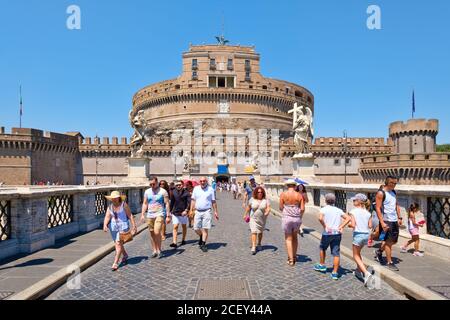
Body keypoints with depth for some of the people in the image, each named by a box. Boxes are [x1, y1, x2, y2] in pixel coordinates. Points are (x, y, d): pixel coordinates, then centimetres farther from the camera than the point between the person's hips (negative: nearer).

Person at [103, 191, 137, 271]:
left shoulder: (124, 205, -8)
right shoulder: (110, 207, 4)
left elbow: (130, 215, -6)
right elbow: (107, 217, -6)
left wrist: (134, 226, -7)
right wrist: (105, 225, -24)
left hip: (123, 226, -5)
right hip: (114, 228, 5)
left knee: (118, 243, -13)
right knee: (118, 244, 17)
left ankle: (115, 263, -8)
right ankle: (125, 255, 43)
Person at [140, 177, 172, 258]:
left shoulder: (163, 191, -3)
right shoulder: (147, 192, 9)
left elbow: (167, 203, -3)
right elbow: (145, 204, 13)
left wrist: (168, 216, -8)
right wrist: (142, 214, 4)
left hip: (159, 214, -4)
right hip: (150, 215, 5)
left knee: (157, 232, -15)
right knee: (152, 234, 7)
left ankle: (159, 250, 1)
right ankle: (154, 251, 19)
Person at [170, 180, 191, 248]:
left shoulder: (186, 193, -8)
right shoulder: (173, 192, 2)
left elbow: (189, 203, -14)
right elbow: (172, 202, 12)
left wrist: (186, 210, -27)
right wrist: (170, 211, 14)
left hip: (183, 213, -1)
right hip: (175, 213, 1)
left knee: (184, 226, 14)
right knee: (175, 227, -8)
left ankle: (183, 240, 31)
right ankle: (174, 243, -11)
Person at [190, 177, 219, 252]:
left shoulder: (210, 189, 1)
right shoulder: (196, 189, 7)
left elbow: (213, 202, 5)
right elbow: (193, 200, 11)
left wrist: (216, 212, 3)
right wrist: (191, 210, 5)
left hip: (206, 211, -3)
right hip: (197, 211, 3)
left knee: (205, 229, -4)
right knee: (196, 229, 6)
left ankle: (203, 244, 8)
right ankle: (201, 237, 36)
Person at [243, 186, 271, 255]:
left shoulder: (266, 200, -6)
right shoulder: (252, 199, -4)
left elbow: (268, 208, -13)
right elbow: (248, 207, 8)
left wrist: (267, 212, -34)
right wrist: (246, 214, 14)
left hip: (262, 219, 1)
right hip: (253, 218, -1)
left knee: (260, 232, 16)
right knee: (254, 232, -11)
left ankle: (259, 244, 37)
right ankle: (253, 247, -13)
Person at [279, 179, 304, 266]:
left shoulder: (283, 194, -7)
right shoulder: (299, 195, -2)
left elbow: (281, 208, -4)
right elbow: (302, 209, -4)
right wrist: (299, 216, 14)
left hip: (287, 218, -2)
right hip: (297, 219, 2)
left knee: (288, 239, 8)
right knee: (295, 237, 22)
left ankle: (291, 260, 7)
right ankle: (294, 256, 31)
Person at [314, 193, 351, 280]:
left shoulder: (324, 209, -4)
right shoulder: (338, 210, 9)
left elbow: (320, 218, -23)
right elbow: (348, 218, 1)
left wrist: (325, 226, -10)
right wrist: (341, 227, -1)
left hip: (327, 233, -3)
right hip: (337, 234, 3)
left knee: (322, 248, 22)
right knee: (336, 253, 5)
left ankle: (322, 265, 35)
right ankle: (335, 273, 5)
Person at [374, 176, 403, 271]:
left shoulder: (394, 192, 11)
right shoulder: (381, 193, -13)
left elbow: (396, 205, 18)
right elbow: (377, 208, -16)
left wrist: (399, 218, 9)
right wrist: (382, 222, -20)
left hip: (394, 220, 8)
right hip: (386, 221, -8)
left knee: (394, 241, 14)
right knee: (388, 242, -2)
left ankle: (379, 252, 34)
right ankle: (390, 263, 9)